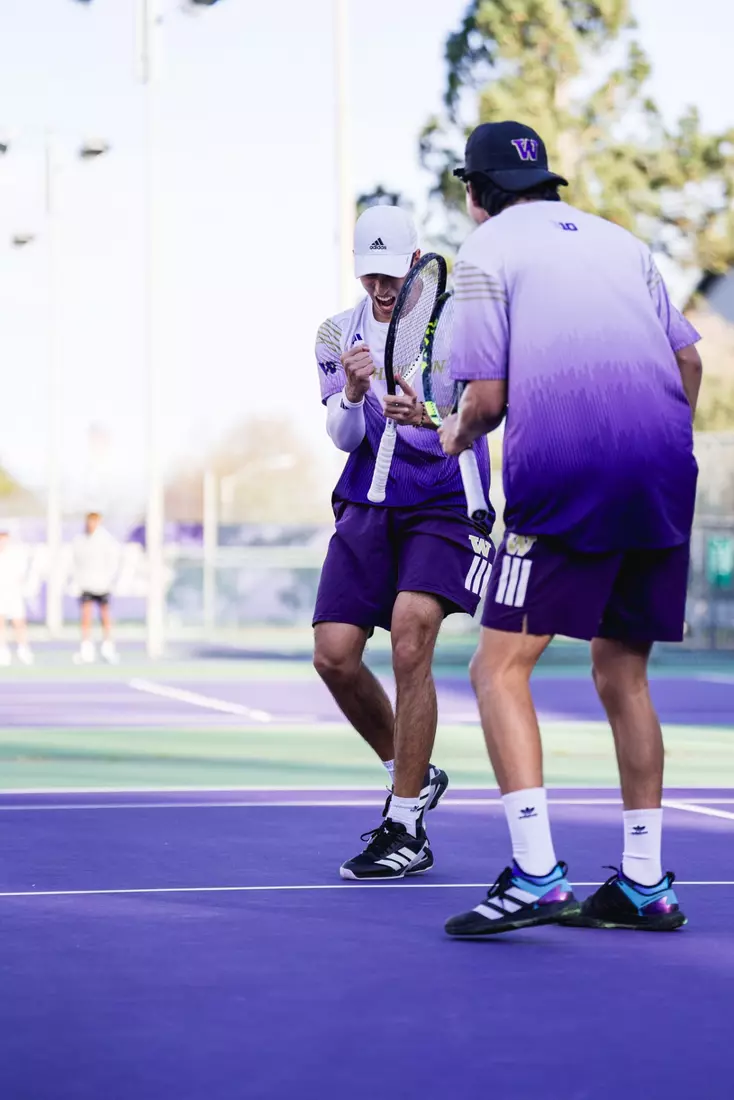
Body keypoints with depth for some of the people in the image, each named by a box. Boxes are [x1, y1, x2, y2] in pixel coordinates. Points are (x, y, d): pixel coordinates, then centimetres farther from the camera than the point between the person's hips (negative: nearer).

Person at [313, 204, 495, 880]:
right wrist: (354, 394, -23)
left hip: (445, 506, -4)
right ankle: (411, 775, 20)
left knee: (410, 637, -22)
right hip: (367, 510, 4)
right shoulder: (339, 334, 6)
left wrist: (425, 417, -34)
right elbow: (343, 437, -1)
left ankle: (406, 830, -15)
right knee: (334, 655, -7)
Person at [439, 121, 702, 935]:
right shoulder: (619, 240, 20)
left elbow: (488, 396, -3)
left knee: (500, 667, -3)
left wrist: (460, 434, 18)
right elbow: (688, 360, 19)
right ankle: (644, 884, 15)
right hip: (664, 478, 6)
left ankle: (536, 874, -17)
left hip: (564, 479, -6)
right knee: (622, 676, 15)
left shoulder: (486, 250, 4)